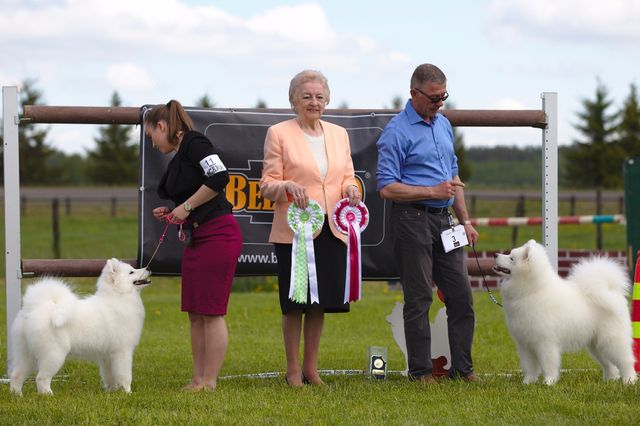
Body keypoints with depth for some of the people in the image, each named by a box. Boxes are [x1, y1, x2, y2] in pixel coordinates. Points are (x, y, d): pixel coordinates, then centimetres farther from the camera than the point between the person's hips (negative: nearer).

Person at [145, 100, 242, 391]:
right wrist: (171, 214, 7)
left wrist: (186, 206, -15)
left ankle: (209, 382, -4)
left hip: (218, 235, -10)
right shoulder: (177, 160, 18)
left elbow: (219, 177, -23)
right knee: (195, 313, 9)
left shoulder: (194, 143, -8)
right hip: (196, 238, 10)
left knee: (211, 312, -7)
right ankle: (198, 380, 13)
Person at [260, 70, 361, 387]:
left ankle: (310, 368, 18)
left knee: (320, 303, 8)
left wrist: (351, 189, -6)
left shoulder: (339, 134, 14)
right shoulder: (278, 134, 0)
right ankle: (293, 370, 9)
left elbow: (347, 178, 17)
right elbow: (267, 186, -3)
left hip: (331, 229, 4)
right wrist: (287, 187, -24)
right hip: (294, 230, -4)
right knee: (294, 304, -1)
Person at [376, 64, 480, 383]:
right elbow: (386, 187, -15)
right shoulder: (397, 132, -11)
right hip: (413, 221, -7)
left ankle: (462, 367, 12)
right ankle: (420, 371, 5)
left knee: (461, 295, 6)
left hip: (443, 220, 7)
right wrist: (433, 191, -19)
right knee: (418, 299, -2)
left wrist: (465, 220, 17)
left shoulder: (443, 125, 14)